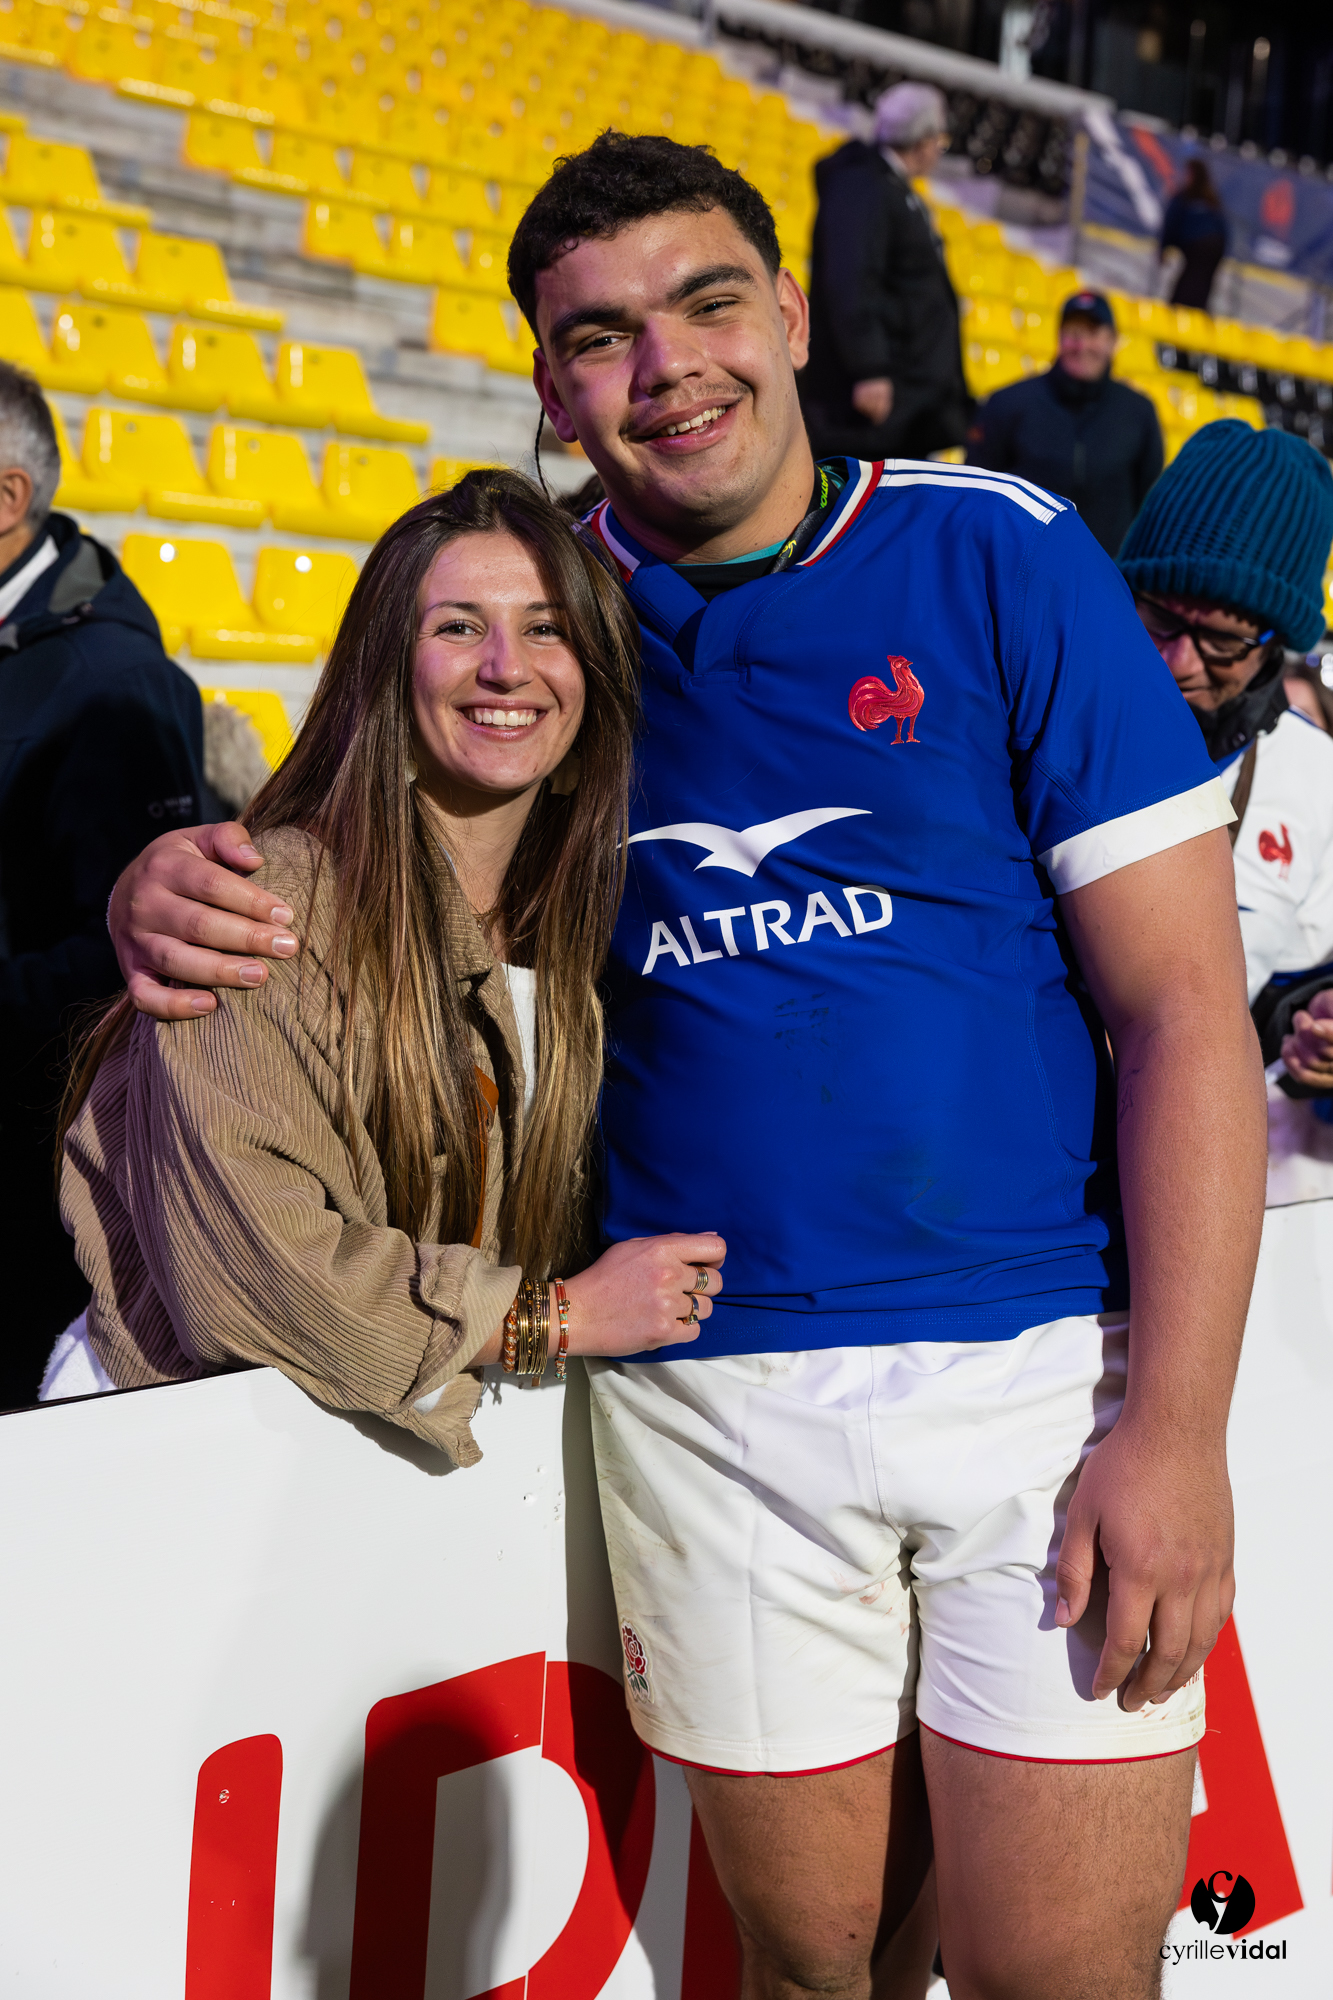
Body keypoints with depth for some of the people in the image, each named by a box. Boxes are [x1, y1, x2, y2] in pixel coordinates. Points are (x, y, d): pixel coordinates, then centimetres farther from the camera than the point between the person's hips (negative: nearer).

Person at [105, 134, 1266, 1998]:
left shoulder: (1002, 556, -3)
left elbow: (1184, 1006, -6)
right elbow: (317, 853, 16)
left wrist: (1176, 1429, -12)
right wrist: (167, 894, -9)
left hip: (1044, 1368, -2)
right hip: (711, 1401, 2)